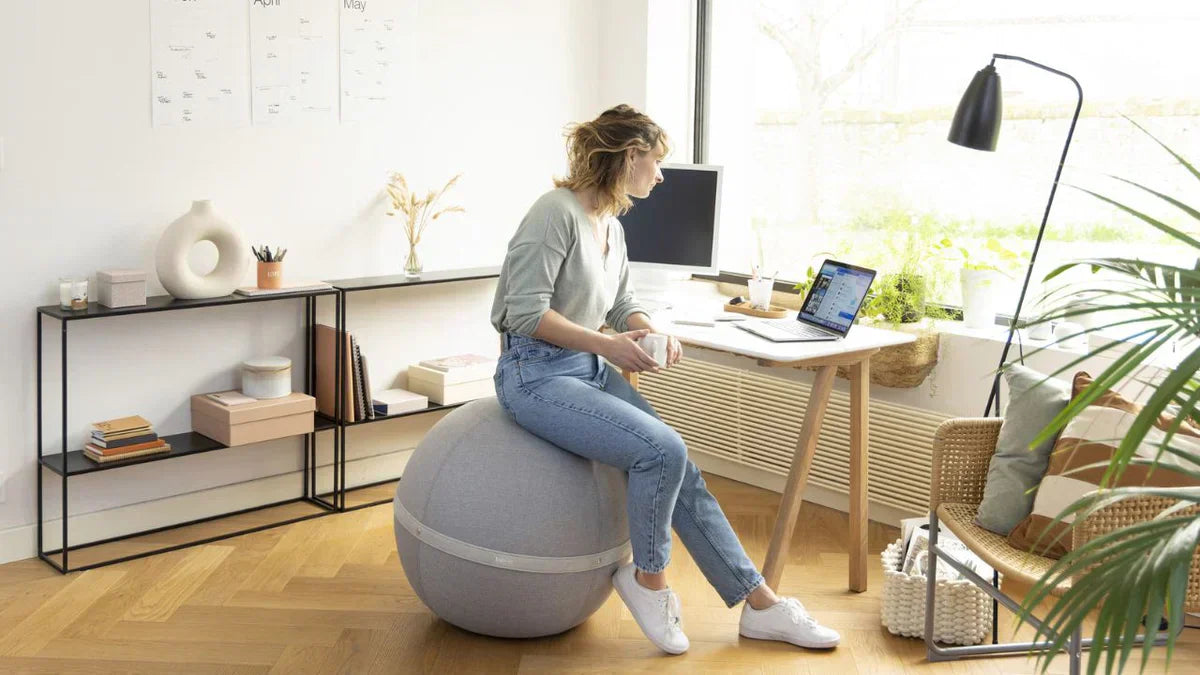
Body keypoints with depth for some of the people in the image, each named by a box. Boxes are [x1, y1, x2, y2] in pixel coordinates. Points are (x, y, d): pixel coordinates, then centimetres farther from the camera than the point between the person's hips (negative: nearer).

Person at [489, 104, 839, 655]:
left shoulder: (612, 226, 12)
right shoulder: (558, 212, -16)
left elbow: (622, 304, 20)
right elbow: (527, 312, -21)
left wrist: (652, 334, -2)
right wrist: (607, 345, -23)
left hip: (590, 371, 9)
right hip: (537, 375, -9)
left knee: (681, 471, -2)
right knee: (663, 452, -24)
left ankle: (760, 605, 4)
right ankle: (647, 578, 1)